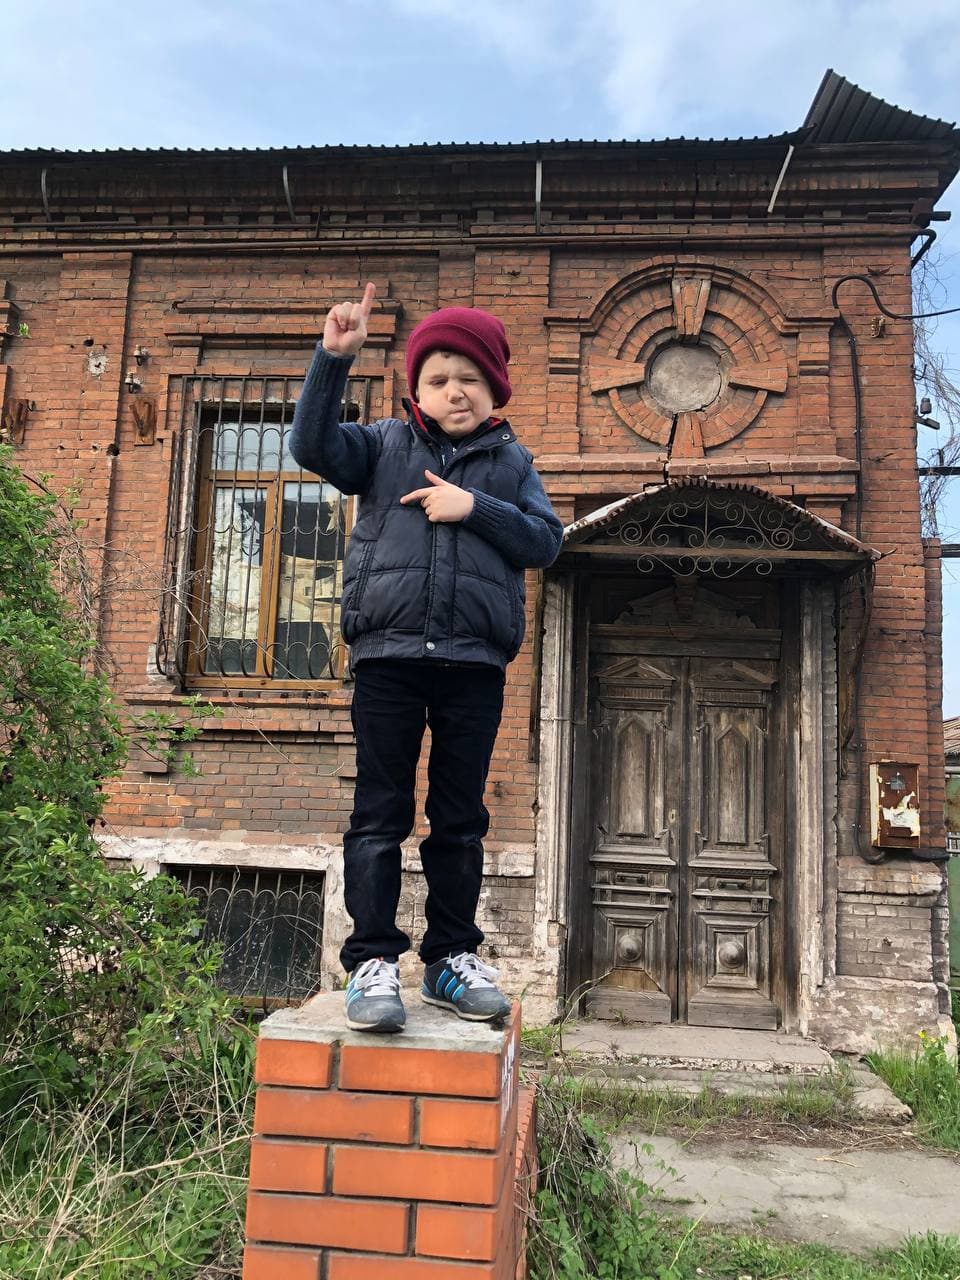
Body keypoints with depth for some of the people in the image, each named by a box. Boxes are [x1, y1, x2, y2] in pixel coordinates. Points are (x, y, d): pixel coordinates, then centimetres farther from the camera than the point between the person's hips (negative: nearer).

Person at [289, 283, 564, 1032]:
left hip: (474, 662, 2)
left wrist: (475, 508, -10)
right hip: (388, 654, -1)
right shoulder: (384, 445, 10)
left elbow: (546, 542, 3)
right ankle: (373, 959, 7)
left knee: (461, 816, 9)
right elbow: (312, 445, -3)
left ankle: (453, 956, 20)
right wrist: (333, 359, -12)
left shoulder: (511, 463, 13)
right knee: (381, 813, 0)